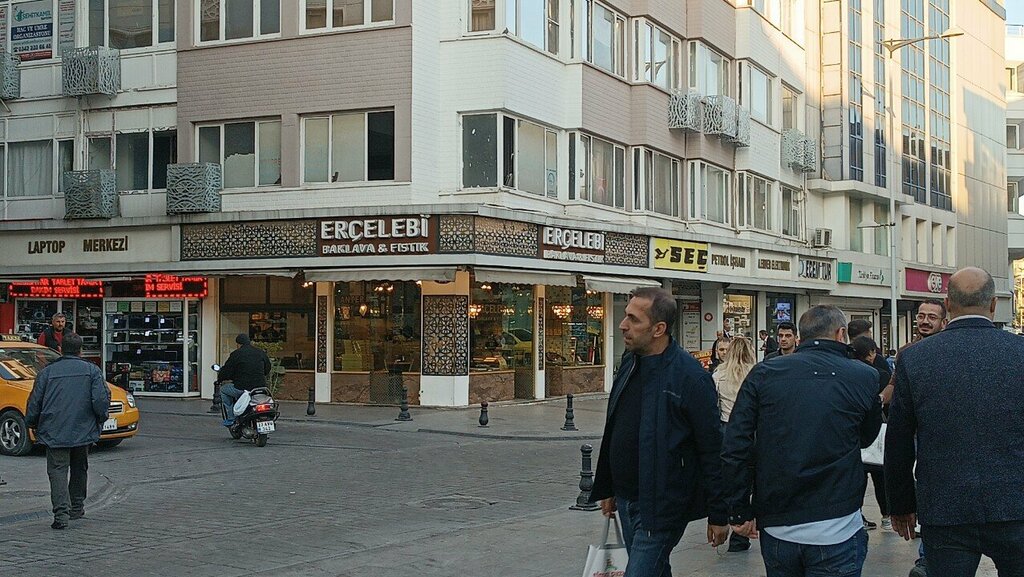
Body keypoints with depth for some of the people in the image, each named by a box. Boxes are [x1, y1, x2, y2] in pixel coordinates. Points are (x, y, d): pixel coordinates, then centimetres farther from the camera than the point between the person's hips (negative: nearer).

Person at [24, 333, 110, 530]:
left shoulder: (47, 372, 4)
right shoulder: (92, 370, 1)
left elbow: (34, 402, 5)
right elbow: (101, 400, -6)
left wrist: (32, 424, 19)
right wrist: (101, 420, 10)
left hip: (54, 432, -1)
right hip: (83, 430, 1)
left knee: (57, 470, -3)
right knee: (79, 469, 19)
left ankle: (61, 512, -18)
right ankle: (77, 507, 27)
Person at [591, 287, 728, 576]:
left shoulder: (690, 377, -18)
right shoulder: (630, 364, 6)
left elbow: (712, 449, -16)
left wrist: (718, 515, -13)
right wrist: (608, 488, 19)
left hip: (661, 506, -8)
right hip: (626, 499, 8)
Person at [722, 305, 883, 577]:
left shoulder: (763, 373, -1)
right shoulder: (865, 377, -3)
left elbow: (734, 445, -5)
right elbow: (866, 438, 13)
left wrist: (740, 511, 1)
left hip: (776, 531, 2)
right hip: (836, 531, -2)